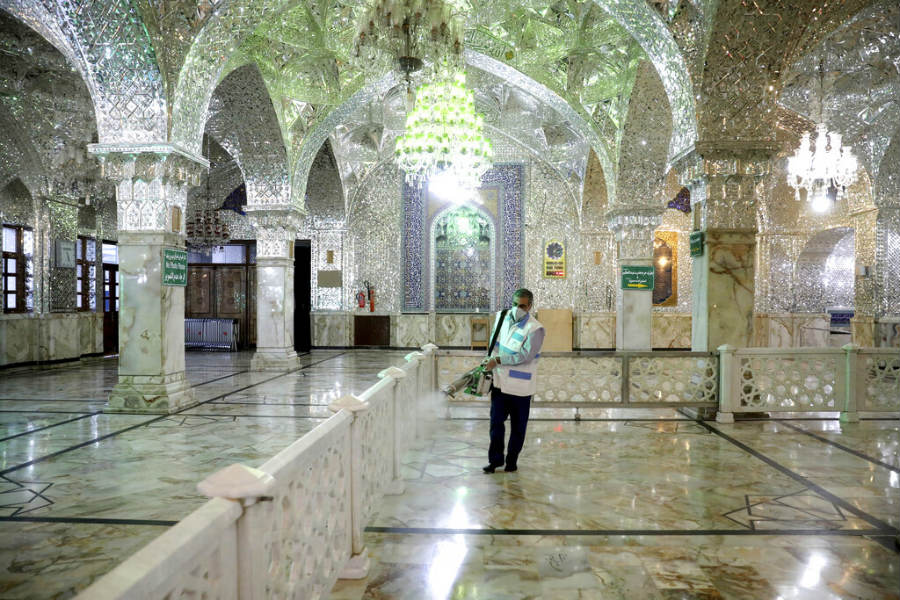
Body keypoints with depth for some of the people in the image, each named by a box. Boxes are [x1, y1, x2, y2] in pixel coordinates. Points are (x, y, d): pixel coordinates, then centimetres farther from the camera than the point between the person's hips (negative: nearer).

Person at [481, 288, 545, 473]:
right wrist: (489, 360, 12)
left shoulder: (535, 329, -15)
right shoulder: (502, 317, 4)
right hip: (500, 382, 4)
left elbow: (525, 356, -21)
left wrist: (498, 360, -20)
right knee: (496, 422, 5)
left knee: (518, 427, 9)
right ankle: (495, 459, 16)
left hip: (520, 386, -4)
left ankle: (512, 461, 23)